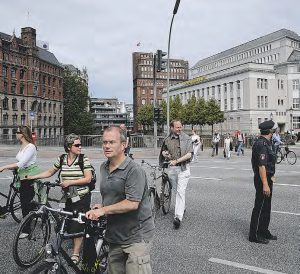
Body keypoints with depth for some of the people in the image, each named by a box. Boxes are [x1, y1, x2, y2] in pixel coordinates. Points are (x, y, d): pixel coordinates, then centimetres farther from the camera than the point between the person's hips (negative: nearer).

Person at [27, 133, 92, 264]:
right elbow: (50, 172, 16)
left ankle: (76, 254, 11)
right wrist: (33, 177, 10)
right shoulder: (61, 159, 3)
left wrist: (70, 182, -18)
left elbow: (88, 179, -11)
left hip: (81, 198, -3)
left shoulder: (84, 159, -8)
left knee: (77, 225, -3)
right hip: (67, 198, 4)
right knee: (68, 223, 4)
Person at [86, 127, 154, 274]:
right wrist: (100, 206, 2)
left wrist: (103, 210, -18)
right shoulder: (103, 167, 8)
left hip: (136, 236, -7)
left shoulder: (134, 170, -17)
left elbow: (132, 204, -24)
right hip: (114, 235, 7)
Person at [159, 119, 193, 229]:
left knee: (180, 191, -12)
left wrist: (176, 160, -18)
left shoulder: (187, 138, -3)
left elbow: (189, 154, -11)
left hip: (183, 168, -4)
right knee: (177, 190, 16)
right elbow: (163, 151, 22)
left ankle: (178, 217, -16)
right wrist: (164, 154, -2)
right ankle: (182, 207, 39)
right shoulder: (167, 140, 8)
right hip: (171, 168, 4)